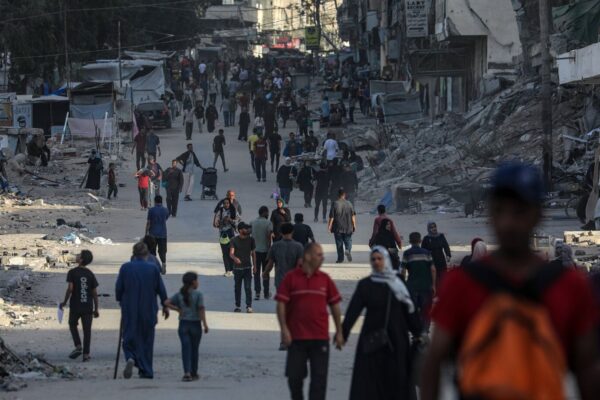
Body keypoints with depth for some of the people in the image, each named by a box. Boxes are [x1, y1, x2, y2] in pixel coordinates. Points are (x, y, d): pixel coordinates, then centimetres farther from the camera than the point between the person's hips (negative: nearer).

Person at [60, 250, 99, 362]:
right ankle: (86, 354, 4)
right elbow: (95, 293, 1)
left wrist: (64, 302, -4)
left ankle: (78, 346, 3)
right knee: (87, 330, 6)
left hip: (75, 306, -2)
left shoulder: (72, 272, -9)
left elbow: (70, 288, -16)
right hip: (88, 307, 2)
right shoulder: (90, 274, 1)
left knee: (73, 324, 20)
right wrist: (96, 309, 8)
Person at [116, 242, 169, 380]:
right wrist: (165, 306, 14)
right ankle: (146, 371, 15)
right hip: (148, 311, 0)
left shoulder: (125, 268, -4)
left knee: (129, 337, 6)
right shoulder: (153, 268, -5)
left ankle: (130, 358, -25)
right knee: (147, 340, 12)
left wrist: (121, 302, 20)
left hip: (129, 311, 0)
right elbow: (161, 289, 0)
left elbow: (118, 289, 0)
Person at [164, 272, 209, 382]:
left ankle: (187, 373, -16)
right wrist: (205, 324, -10)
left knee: (186, 348, -1)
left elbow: (167, 303, -4)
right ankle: (194, 373, 20)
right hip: (195, 324, -2)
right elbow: (201, 310, -14)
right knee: (194, 349, 11)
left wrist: (178, 309, 2)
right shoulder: (198, 294, -9)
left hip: (183, 324, 2)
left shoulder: (179, 294, 2)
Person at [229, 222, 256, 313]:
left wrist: (254, 266, 9)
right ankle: (238, 306, 19)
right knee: (237, 288, 9)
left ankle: (249, 306, -6)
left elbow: (253, 253, 10)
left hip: (248, 267, 0)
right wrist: (235, 258, -35)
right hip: (237, 267, 0)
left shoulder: (251, 239, 2)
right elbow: (231, 253, -12)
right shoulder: (234, 240, -5)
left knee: (248, 287, -8)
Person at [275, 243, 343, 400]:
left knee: (319, 378, -1)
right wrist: (284, 329, -11)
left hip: (320, 338, 2)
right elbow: (281, 304, -3)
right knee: (294, 376, 5)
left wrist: (339, 332, 9)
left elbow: (335, 305, 11)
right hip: (296, 337, -2)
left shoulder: (325, 279, 6)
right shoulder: (291, 278, -2)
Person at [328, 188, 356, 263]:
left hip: (338, 228, -2)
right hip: (348, 228, 2)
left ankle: (340, 258, 7)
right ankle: (348, 250, -17)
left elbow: (331, 216, -8)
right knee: (348, 240, 12)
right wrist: (354, 225, 10)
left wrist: (330, 226, -1)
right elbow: (353, 216, 2)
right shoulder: (349, 204, -1)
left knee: (339, 243, 6)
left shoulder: (335, 204, -8)